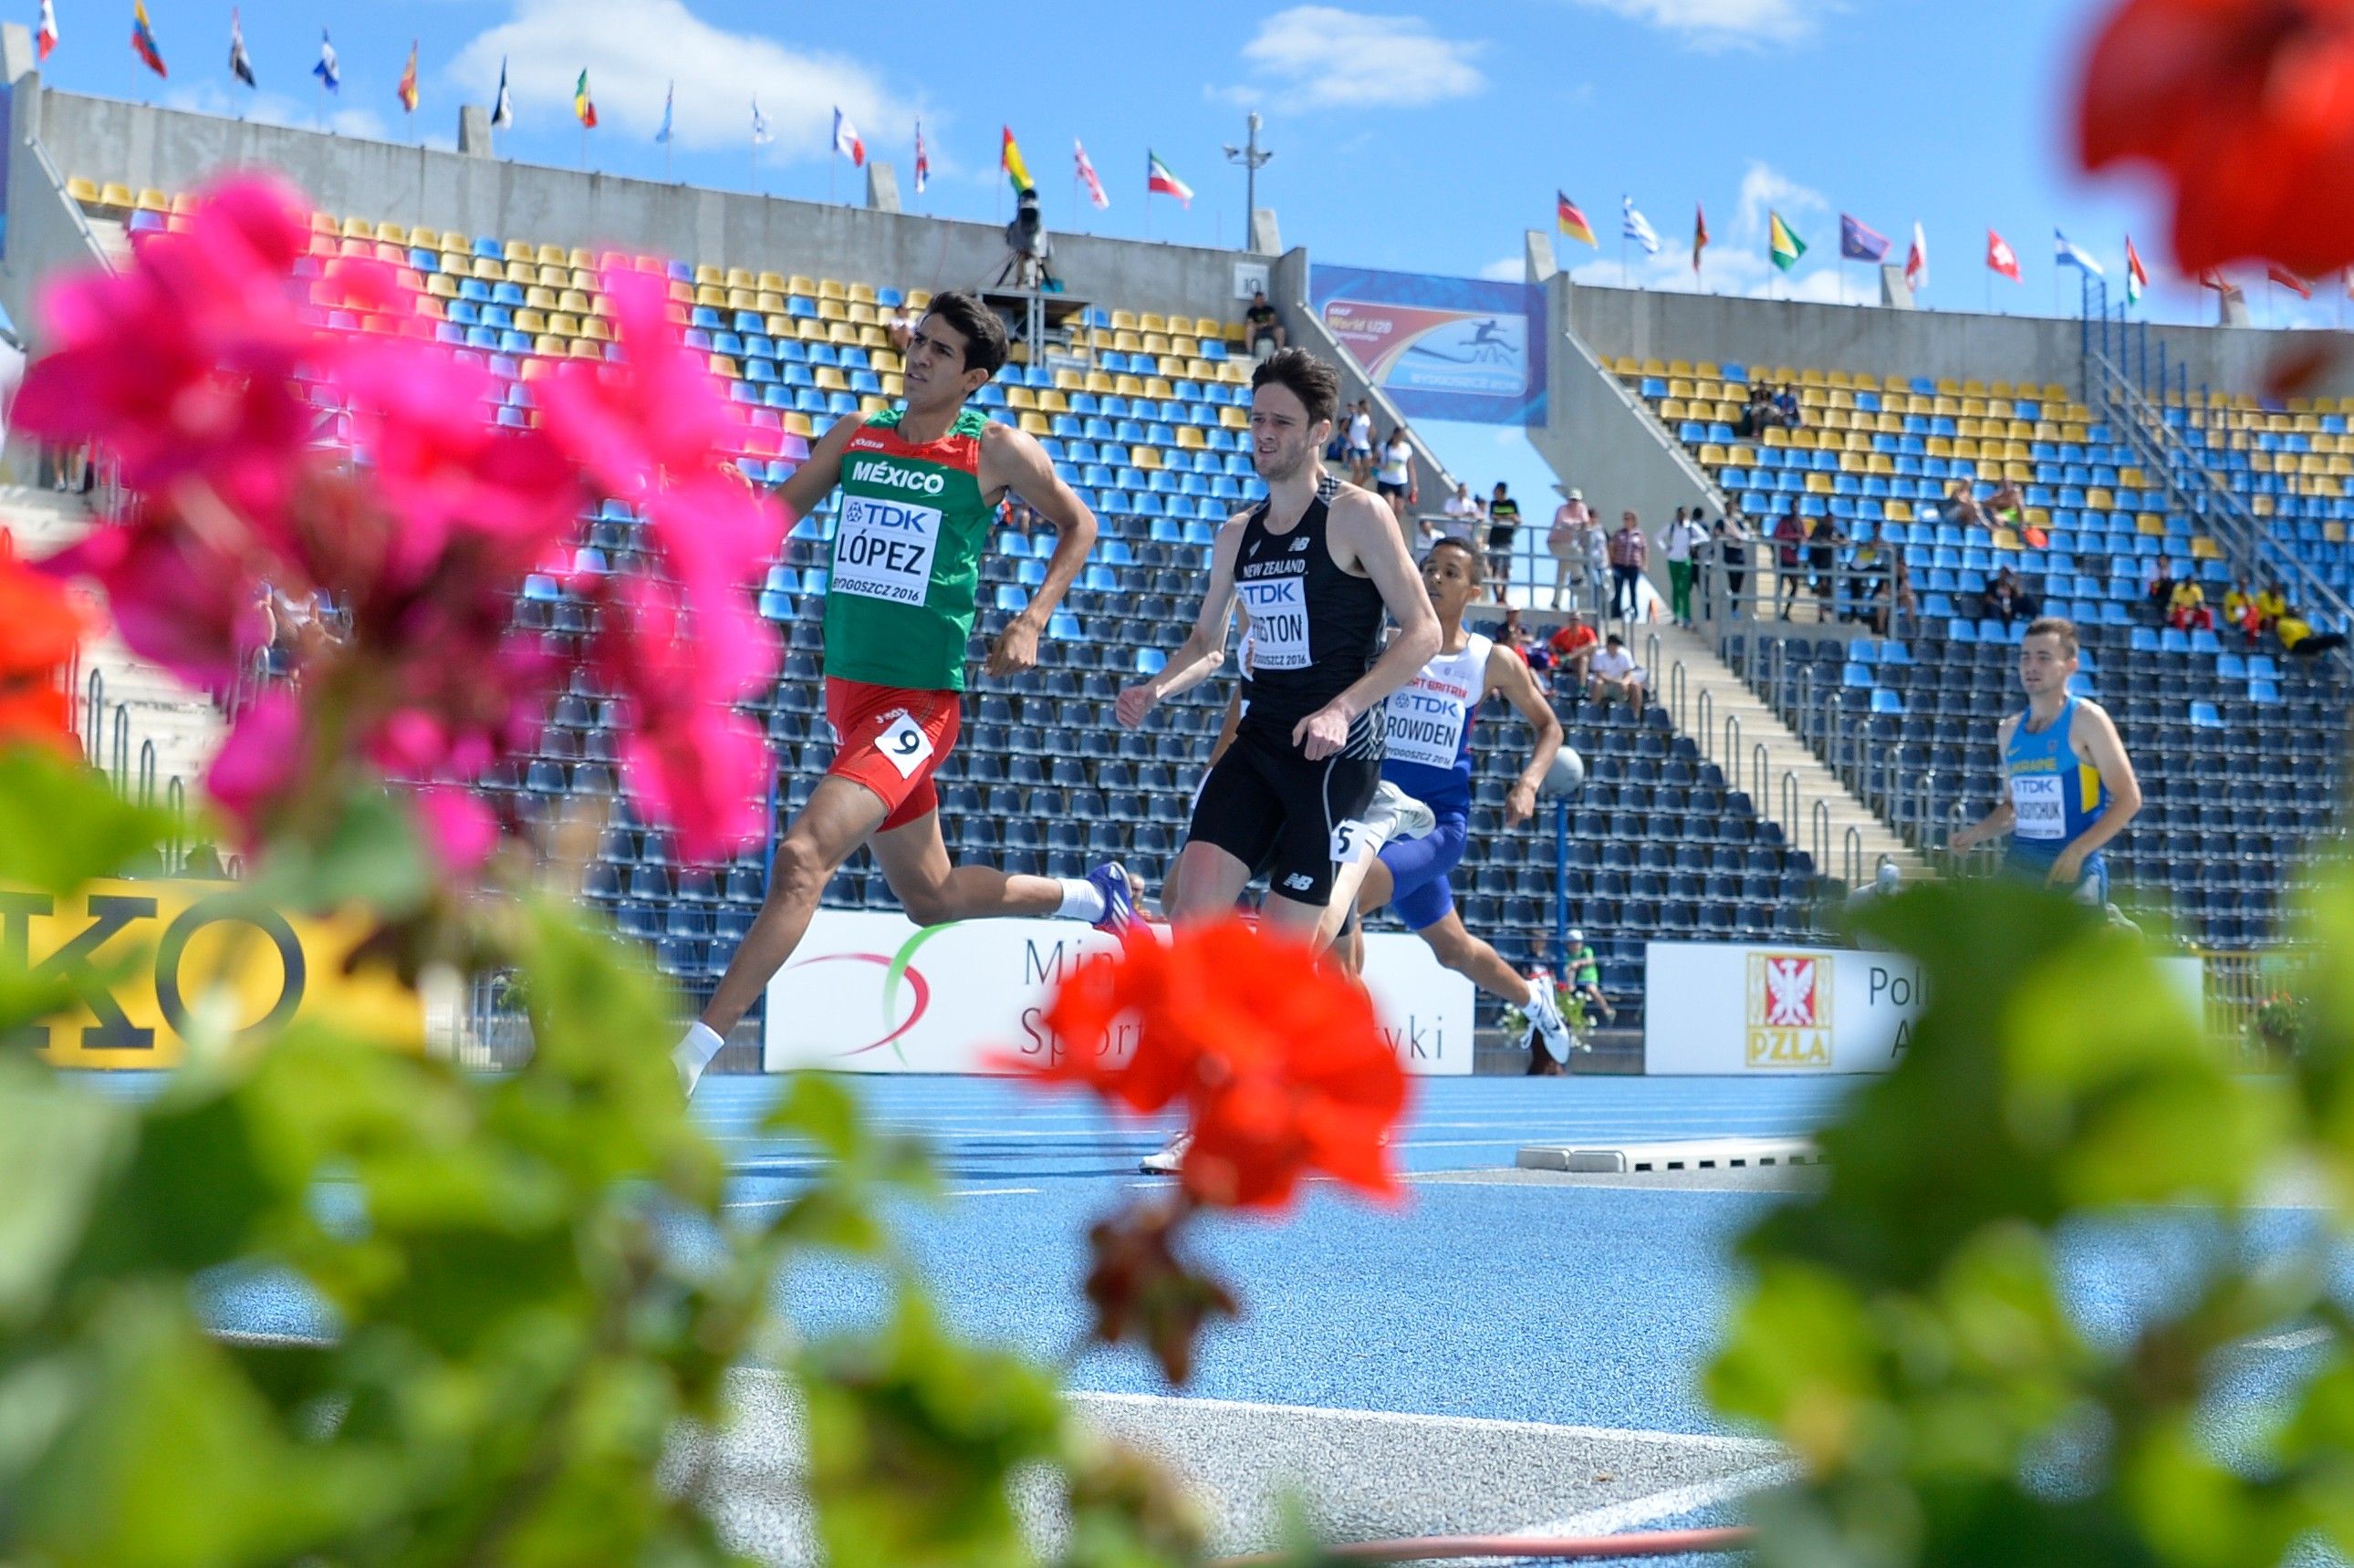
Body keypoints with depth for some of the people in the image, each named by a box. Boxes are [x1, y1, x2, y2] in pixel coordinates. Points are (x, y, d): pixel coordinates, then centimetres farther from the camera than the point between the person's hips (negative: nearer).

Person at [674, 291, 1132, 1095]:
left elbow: (1078, 525, 7)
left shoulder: (997, 449, -4)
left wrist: (1032, 621, -5)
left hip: (920, 703, -7)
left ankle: (691, 1054, -24)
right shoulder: (855, 438, 8)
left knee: (801, 857, -24)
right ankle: (1094, 894, 45)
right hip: (847, 692, 7)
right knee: (931, 896, 20)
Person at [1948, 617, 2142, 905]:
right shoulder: (2010, 732, 13)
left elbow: (2128, 798, -10)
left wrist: (2077, 851, -19)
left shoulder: (2085, 721, -7)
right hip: (2019, 865, 6)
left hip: (2074, 870, -6)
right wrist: (1976, 833, 6)